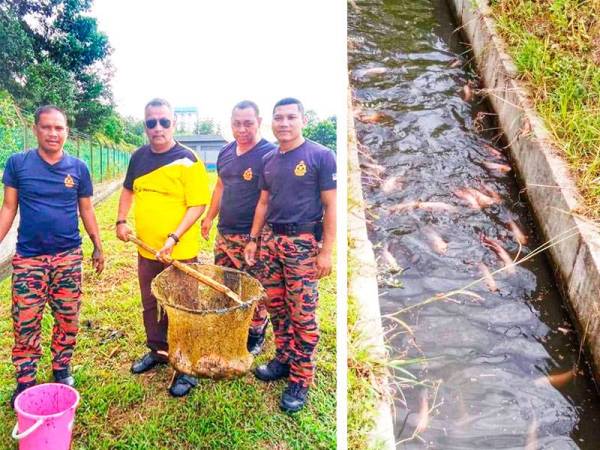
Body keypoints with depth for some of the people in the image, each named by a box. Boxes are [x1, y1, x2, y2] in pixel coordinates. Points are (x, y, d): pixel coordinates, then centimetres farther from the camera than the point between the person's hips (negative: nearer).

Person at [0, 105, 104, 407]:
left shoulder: (78, 168, 0)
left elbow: (86, 210, 8)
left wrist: (98, 246, 9)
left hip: (68, 257, 1)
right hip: (28, 257, -1)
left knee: (68, 319, 9)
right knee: (25, 322, 4)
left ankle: (62, 368, 28)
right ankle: (25, 381, 19)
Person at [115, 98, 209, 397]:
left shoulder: (187, 160, -15)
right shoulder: (139, 157, 5)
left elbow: (198, 205, -18)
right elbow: (128, 190, 21)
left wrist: (174, 238, -26)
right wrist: (121, 220, 8)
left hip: (180, 252, -6)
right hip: (146, 249, 6)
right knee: (150, 305, 21)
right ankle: (157, 351, 42)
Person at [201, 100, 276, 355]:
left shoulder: (269, 154, -13)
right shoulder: (226, 152, 11)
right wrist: (210, 217, 25)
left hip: (251, 238, -7)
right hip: (224, 233, 7)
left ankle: (256, 336, 22)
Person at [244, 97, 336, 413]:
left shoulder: (321, 156, -7)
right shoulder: (269, 160, 11)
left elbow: (330, 206, -9)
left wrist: (326, 251, -13)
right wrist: (253, 240, 14)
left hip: (303, 242, -6)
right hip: (270, 239, 6)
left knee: (302, 314, -1)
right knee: (275, 305, 14)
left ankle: (301, 380, 12)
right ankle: (283, 359, 32)